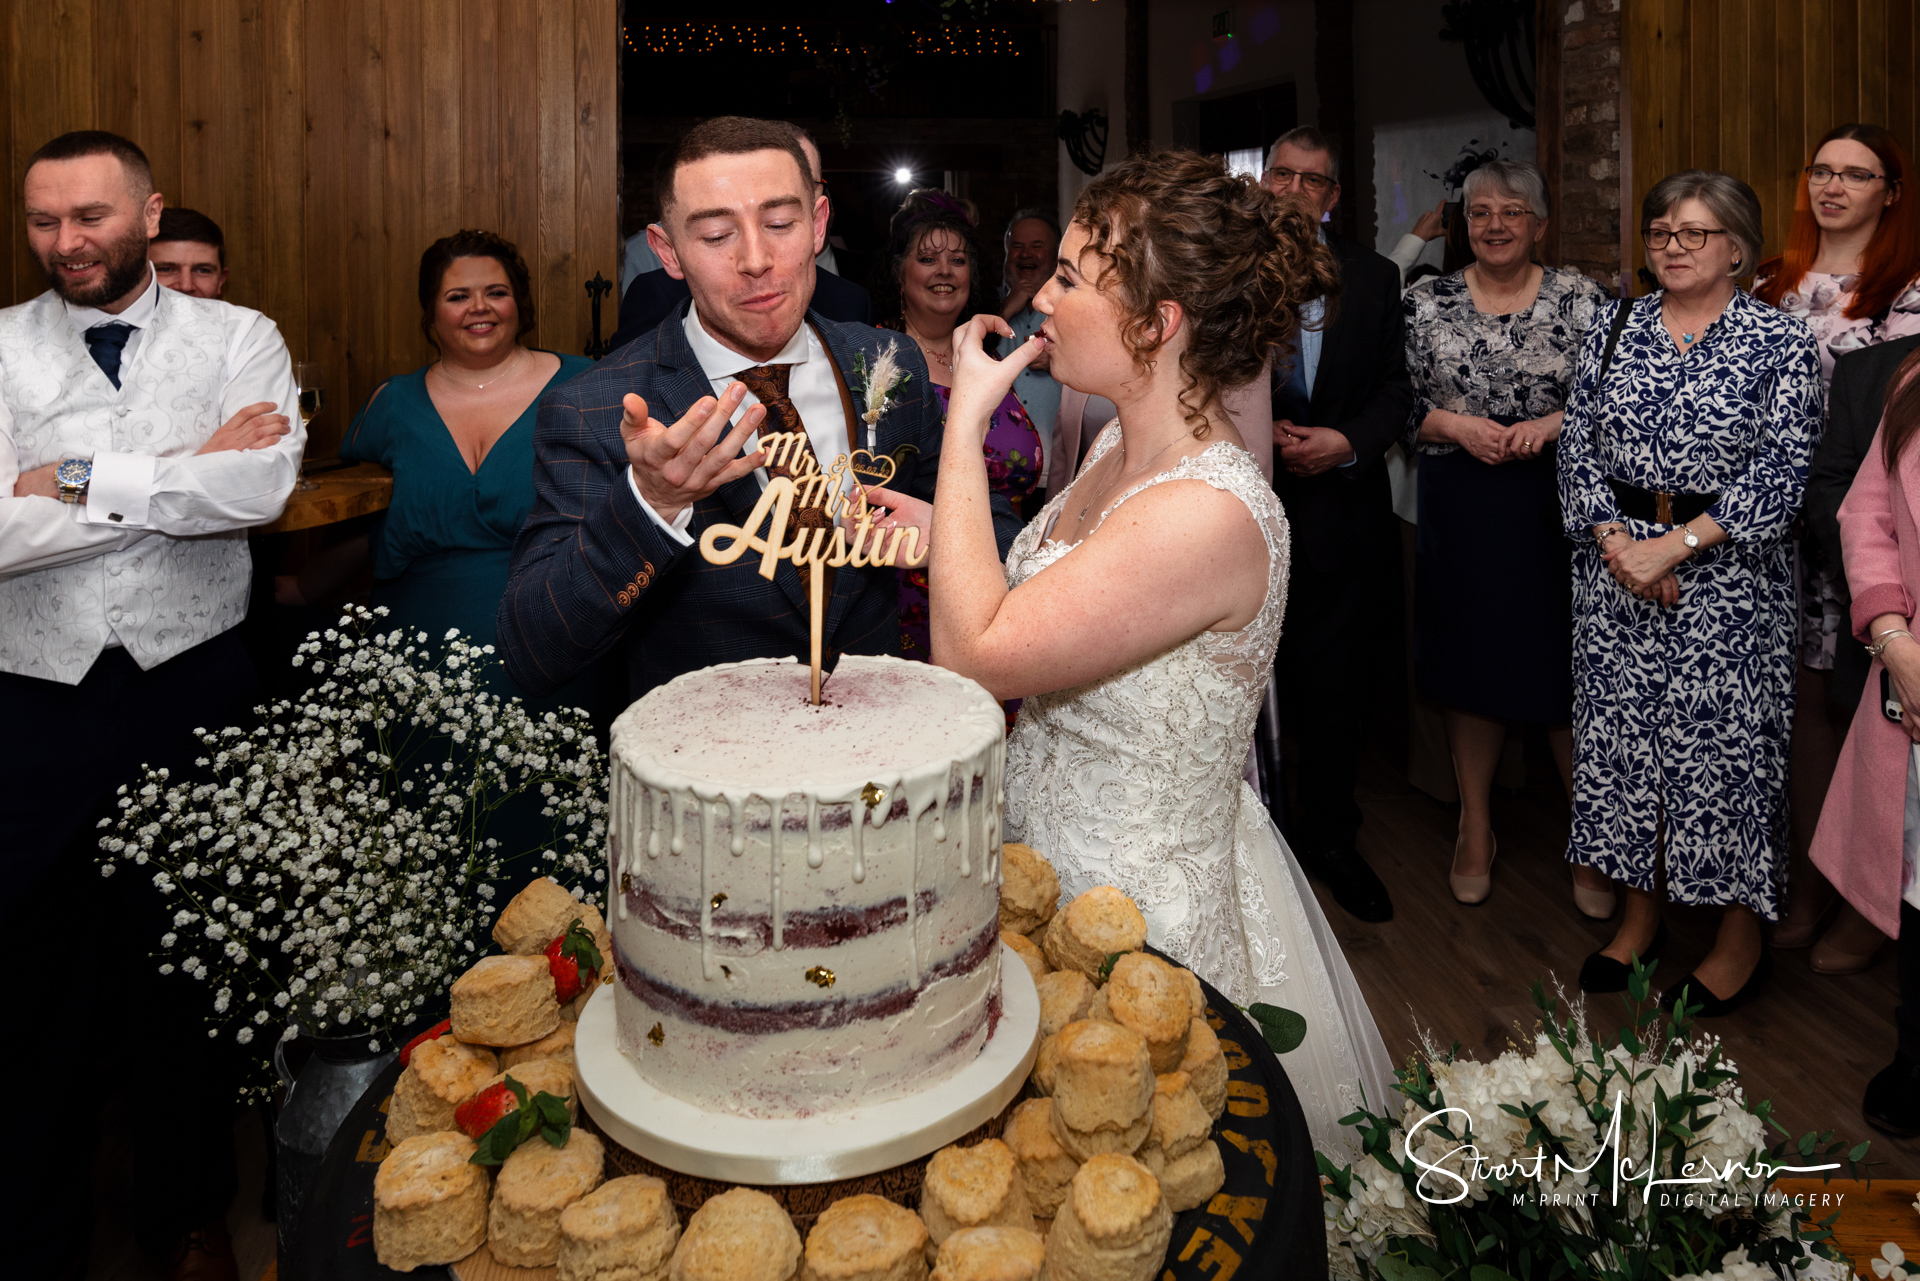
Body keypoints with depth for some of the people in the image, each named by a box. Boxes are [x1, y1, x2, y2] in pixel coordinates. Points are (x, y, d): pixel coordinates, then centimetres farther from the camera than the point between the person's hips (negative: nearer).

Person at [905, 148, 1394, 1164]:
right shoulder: (1124, 445, -1)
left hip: (1141, 912, -8)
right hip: (1057, 864, 9)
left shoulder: (1209, 514, -31)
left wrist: (965, 427, -21)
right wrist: (939, 526, -3)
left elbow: (972, 656, -28)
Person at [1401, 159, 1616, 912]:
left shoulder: (1579, 299, 2)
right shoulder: (1427, 304, 5)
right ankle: (1475, 832, 24)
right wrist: (1455, 426, -12)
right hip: (1460, 512, 1)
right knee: (1469, 666, 9)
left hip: (1559, 508, -1)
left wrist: (1554, 423, -15)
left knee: (1569, 670, 1)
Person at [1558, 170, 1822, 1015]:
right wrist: (1615, 542, -10)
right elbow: (1577, 450, 4)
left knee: (1724, 744, 1)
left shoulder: (1780, 344, -4)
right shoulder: (1613, 333, 8)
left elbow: (1781, 474, -11)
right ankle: (1639, 916, 26)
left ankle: (1741, 943, 18)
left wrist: (1675, 546, -18)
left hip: (1727, 580, -4)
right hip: (1615, 568, 4)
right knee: (1621, 736, 9)